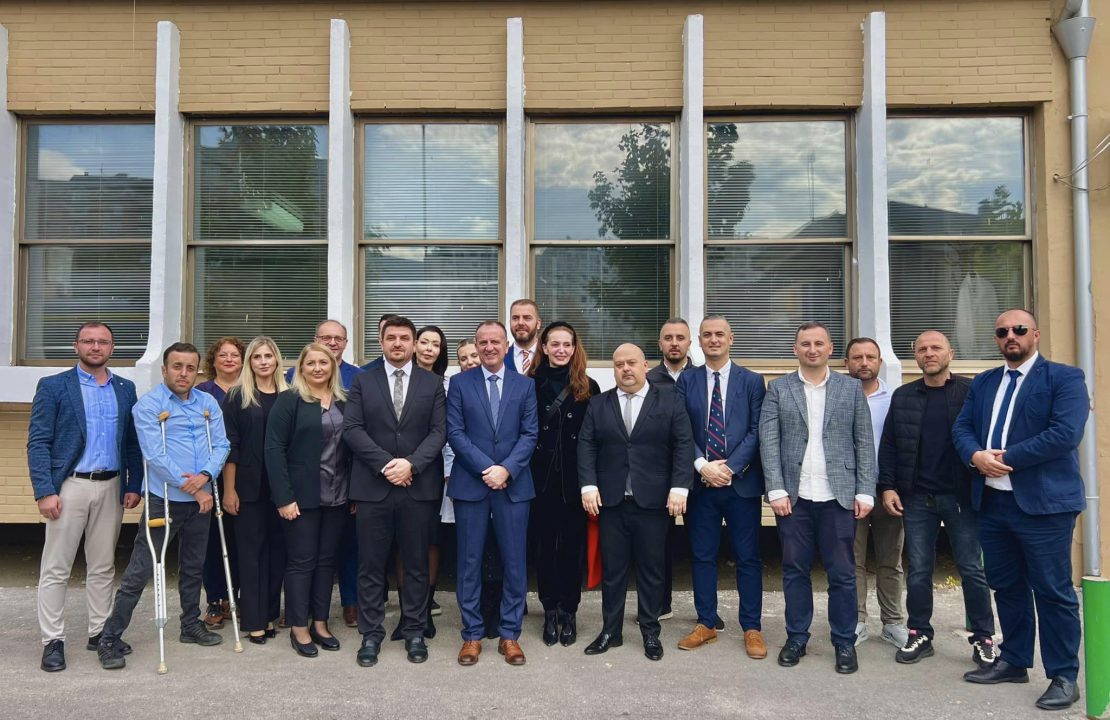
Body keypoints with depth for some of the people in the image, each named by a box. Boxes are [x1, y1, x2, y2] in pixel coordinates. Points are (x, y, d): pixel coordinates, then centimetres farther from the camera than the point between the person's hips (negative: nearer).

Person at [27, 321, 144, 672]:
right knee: (55, 568, 2)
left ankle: (99, 632, 21)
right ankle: (53, 641, 10)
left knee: (103, 566, 11)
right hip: (69, 486, -3)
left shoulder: (126, 389, 8)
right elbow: (38, 442, -6)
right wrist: (45, 491, -14)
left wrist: (134, 485, 3)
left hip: (110, 487, 3)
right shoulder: (53, 386, -2)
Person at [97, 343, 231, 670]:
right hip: (164, 500, -5)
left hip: (200, 500, 5)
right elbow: (155, 455, -16)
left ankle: (191, 624, 33)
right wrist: (191, 487, -15)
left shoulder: (209, 403, 6)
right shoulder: (147, 406, -9)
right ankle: (110, 640, 8)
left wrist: (205, 475, -17)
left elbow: (221, 445, 2)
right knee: (139, 572, -3)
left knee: (193, 567, 17)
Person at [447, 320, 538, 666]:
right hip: (470, 483, -1)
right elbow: (455, 432, -3)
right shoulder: (460, 383, 5)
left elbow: (530, 434, 2)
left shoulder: (525, 385, 8)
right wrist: (486, 468, -13)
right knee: (469, 561, 5)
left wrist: (506, 469, -12)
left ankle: (510, 634, 17)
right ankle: (472, 634, 17)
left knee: (514, 561, 5)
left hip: (514, 484, 1)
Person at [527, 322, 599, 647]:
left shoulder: (588, 387, 2)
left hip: (575, 479, 0)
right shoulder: (531, 384, 1)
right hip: (542, 477, 0)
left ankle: (568, 612, 19)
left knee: (573, 545, 7)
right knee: (545, 544, 8)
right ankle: (550, 611, 21)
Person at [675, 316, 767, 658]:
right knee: (702, 556, 9)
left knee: (748, 557, 5)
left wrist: (730, 467, -13)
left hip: (742, 482, -1)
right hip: (700, 482, 1)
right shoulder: (686, 380, 6)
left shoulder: (751, 381, 3)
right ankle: (706, 624, 22)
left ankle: (752, 628, 16)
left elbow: (756, 431, -3)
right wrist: (703, 466, -12)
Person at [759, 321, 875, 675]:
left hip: (838, 496, 0)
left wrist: (865, 491, -3)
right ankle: (796, 638, 21)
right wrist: (776, 490, -8)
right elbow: (768, 441, -1)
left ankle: (845, 643, 19)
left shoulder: (851, 388, 7)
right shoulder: (778, 388, 5)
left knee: (842, 573, 5)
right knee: (795, 570, 8)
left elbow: (864, 443, 5)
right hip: (793, 496, 0)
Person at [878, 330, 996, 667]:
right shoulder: (903, 396, 7)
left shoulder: (971, 391, -1)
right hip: (917, 498, 2)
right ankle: (920, 635, 18)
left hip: (961, 496, -2)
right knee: (918, 571, 8)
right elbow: (888, 446, 7)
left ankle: (983, 638, 17)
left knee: (972, 569, 5)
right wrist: (887, 487, 0)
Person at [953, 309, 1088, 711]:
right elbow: (962, 427, 8)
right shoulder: (983, 383, 14)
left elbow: (1066, 433, -17)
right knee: (1006, 586, 16)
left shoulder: (1064, 378, -4)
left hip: (1043, 502, -6)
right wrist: (976, 456, -14)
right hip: (992, 500, 6)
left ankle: (1064, 677, 14)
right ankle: (1014, 662, 29)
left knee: (1052, 591, 1)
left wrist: (1006, 458, -16)